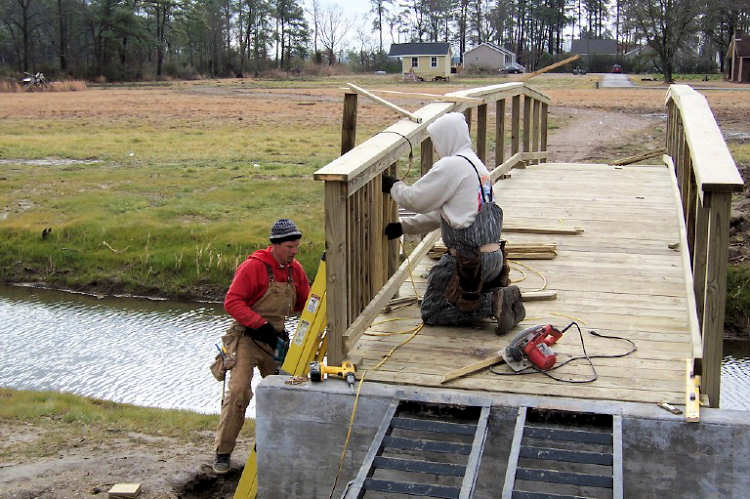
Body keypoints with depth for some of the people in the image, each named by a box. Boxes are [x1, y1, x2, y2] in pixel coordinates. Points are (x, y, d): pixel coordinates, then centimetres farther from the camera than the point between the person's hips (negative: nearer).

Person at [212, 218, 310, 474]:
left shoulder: (295, 270, 6)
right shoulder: (253, 266, -15)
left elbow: (304, 303, 17)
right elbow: (232, 302, -18)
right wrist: (260, 324, -24)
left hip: (275, 338, 7)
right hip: (247, 337, -7)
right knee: (239, 391, -15)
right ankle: (222, 452, -4)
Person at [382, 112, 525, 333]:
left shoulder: (451, 166, -13)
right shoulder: (476, 164, 18)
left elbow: (417, 200, -8)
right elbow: (440, 212, 23)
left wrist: (393, 186, 12)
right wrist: (403, 226, 25)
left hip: (469, 259, -9)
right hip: (494, 256, 9)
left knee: (431, 312, 5)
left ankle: (494, 302, -12)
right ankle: (501, 296, 6)